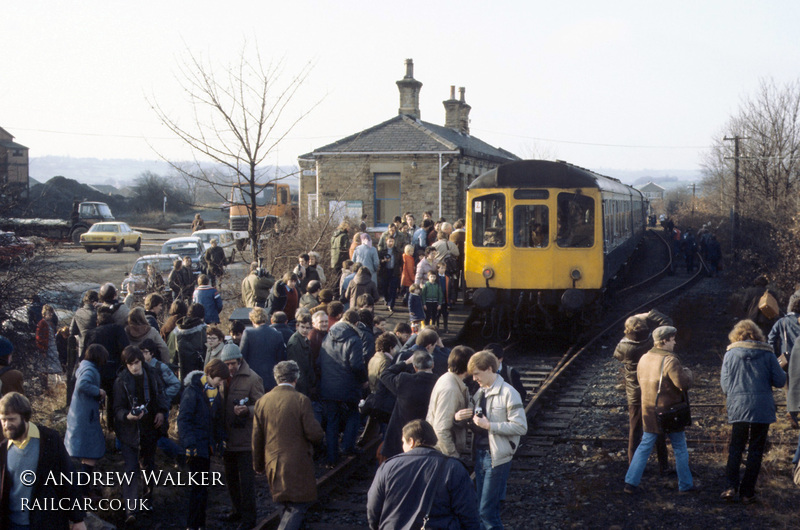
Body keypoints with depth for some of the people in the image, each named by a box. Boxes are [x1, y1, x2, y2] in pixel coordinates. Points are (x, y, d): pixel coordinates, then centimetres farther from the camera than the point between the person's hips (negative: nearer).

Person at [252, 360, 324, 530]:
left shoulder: (262, 402, 2)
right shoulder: (301, 400, -12)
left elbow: (257, 438, 7)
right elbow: (314, 434, -14)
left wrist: (258, 465, 18)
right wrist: (320, 433, 10)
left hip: (273, 464, 5)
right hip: (297, 464, -5)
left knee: (286, 506, 21)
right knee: (298, 506, 0)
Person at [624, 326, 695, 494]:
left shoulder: (644, 359, 4)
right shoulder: (670, 360, -19)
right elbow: (683, 384, -23)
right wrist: (688, 373, -3)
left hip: (649, 412, 6)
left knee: (644, 447, 12)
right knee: (680, 449, 11)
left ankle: (631, 482, 6)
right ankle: (685, 484, 20)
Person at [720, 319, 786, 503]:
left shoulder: (730, 354, 1)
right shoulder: (767, 354, 0)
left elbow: (724, 384, 2)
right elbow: (780, 381, 1)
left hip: (738, 410, 0)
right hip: (763, 410, 0)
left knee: (735, 448, 11)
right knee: (756, 450, 7)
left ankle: (731, 486, -4)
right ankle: (747, 492, 7)